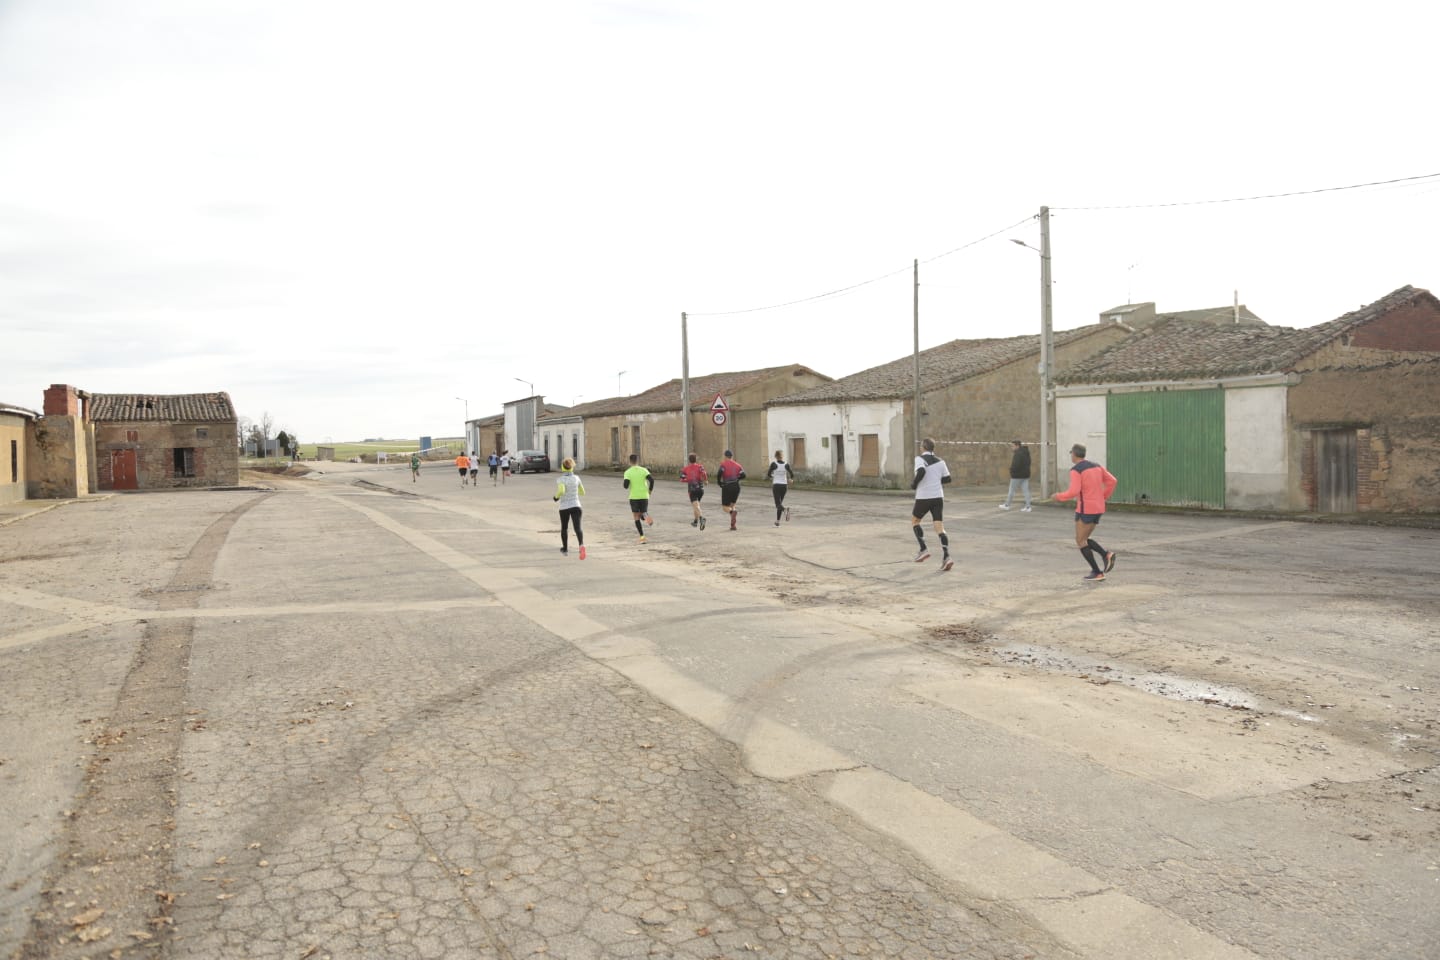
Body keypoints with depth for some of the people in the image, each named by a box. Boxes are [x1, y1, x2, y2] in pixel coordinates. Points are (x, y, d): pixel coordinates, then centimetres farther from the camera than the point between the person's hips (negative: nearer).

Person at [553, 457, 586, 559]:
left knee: (564, 528, 19)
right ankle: (581, 545, -37)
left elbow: (561, 490, -27)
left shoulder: (560, 480, -9)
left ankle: (565, 549, 33)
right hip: (576, 506, 2)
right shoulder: (576, 478, 4)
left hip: (564, 507, -2)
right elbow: (583, 493, 13)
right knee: (577, 528, -9)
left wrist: (556, 497, -8)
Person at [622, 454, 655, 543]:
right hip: (644, 496, 2)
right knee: (643, 513, 17)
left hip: (633, 497, -2)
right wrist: (649, 491, 1)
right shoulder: (644, 470, 0)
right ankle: (646, 516, -22)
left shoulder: (627, 472, -4)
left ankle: (642, 536, -3)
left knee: (636, 517, 7)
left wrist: (627, 486, 10)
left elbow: (626, 485, -14)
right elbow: (651, 480, -13)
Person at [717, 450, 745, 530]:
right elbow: (743, 475, 1)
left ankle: (733, 511, -30)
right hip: (736, 486, 4)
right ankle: (733, 524, 7)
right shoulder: (737, 465, 12)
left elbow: (719, 473, -16)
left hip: (727, 487, -4)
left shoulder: (724, 464, 0)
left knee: (725, 506, 5)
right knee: (732, 504, 19)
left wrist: (720, 483, -1)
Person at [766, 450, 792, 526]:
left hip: (776, 485, -3)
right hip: (784, 485, 3)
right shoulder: (786, 464, 0)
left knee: (778, 504, -5)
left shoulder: (774, 464, -6)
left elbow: (768, 474, -2)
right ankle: (777, 521, 19)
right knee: (780, 503, 18)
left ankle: (785, 509, -38)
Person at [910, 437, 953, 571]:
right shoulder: (940, 461, 10)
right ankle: (946, 556, -16)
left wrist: (914, 484, -9)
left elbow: (921, 471, -24)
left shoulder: (920, 459, -5)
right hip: (938, 497, 4)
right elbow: (947, 479, 13)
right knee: (940, 527, -1)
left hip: (923, 497, -4)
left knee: (914, 521, 20)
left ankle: (923, 549, 11)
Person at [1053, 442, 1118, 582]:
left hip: (1085, 510, -8)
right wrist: (1103, 497, 21)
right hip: (1097, 509, 8)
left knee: (1080, 542, 5)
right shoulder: (1096, 466, 11)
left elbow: (1074, 492, -23)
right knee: (1083, 540, 19)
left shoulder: (1075, 470, -14)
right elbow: (1112, 481, 10)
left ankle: (1097, 572, 2)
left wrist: (1059, 496, -4)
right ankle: (1106, 554, -3)